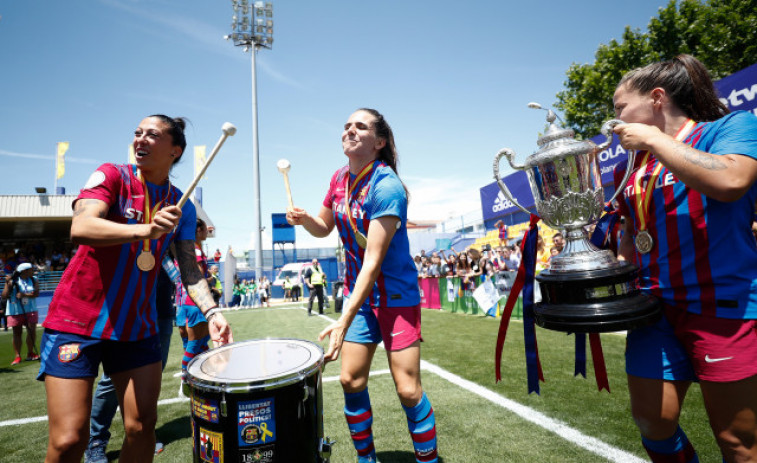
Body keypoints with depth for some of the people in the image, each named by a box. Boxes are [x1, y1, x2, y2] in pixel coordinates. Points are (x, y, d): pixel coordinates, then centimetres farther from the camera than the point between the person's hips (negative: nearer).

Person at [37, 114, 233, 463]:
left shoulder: (182, 208, 5)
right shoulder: (112, 176, -5)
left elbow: (189, 269, 0)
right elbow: (80, 228, -22)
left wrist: (211, 311, -16)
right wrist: (144, 229, -40)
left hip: (137, 326, 3)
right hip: (77, 320, -3)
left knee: (142, 428, 4)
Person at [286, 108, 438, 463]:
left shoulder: (386, 186, -21)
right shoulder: (340, 178, 2)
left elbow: (373, 261, -26)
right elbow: (324, 227, 15)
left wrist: (344, 321, -30)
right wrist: (303, 219, -8)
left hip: (395, 294, -6)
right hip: (357, 291, 6)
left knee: (408, 389, -5)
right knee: (351, 380, 7)